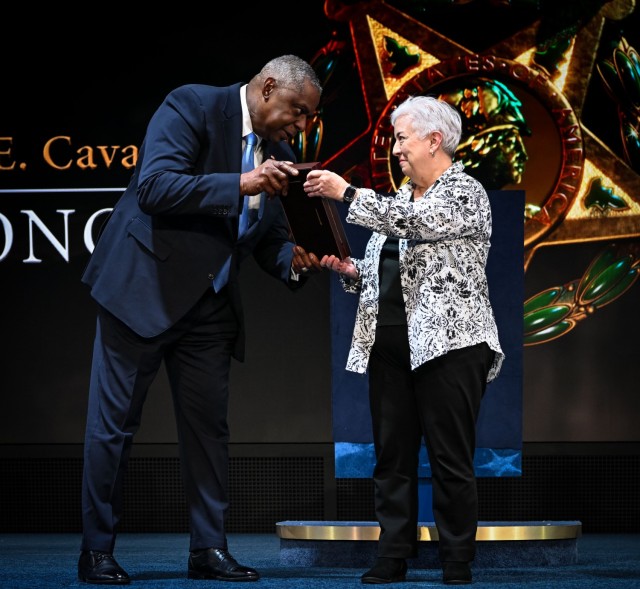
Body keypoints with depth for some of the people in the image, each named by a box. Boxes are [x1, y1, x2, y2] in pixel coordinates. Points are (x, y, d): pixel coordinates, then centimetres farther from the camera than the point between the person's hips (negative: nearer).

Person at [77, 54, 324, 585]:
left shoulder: (280, 156, 8)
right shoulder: (192, 106, -13)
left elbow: (270, 240, 13)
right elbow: (155, 188, -25)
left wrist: (295, 261, -10)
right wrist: (240, 185, -31)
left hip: (210, 303, 7)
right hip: (144, 287, -7)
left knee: (209, 426, 6)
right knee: (114, 424, 0)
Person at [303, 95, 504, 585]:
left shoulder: (466, 193, -4)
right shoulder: (399, 199, 19)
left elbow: (416, 220, -21)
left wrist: (346, 193, -21)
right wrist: (350, 271, 3)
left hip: (448, 343, -7)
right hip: (389, 343, 7)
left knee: (452, 462, -4)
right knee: (392, 458, 6)